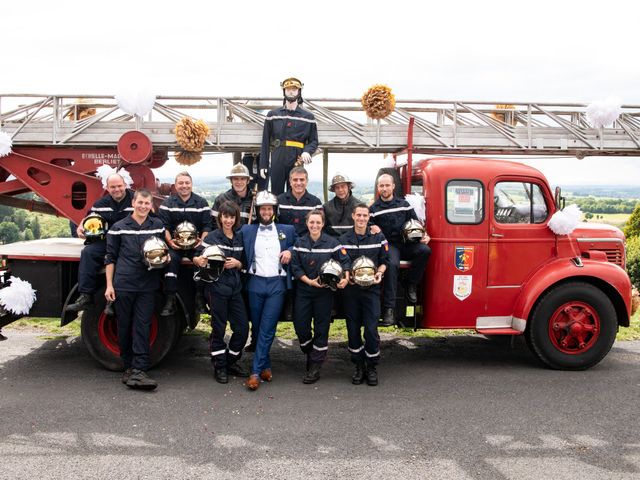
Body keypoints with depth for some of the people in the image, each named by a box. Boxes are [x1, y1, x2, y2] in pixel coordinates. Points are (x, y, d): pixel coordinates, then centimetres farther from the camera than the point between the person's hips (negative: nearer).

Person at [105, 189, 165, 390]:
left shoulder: (158, 225, 10)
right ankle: (128, 366, 20)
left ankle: (139, 370, -4)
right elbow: (110, 258, 6)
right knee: (124, 327, 6)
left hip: (147, 286, 1)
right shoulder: (119, 227, 4)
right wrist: (109, 285, 1)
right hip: (123, 285, -1)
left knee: (143, 327, -4)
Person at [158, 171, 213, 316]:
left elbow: (207, 225, 4)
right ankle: (170, 300, -26)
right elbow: (163, 226, 0)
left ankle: (200, 298, -20)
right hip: (174, 244, 0)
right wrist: (169, 241, -16)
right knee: (171, 259, -30)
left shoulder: (201, 203, 10)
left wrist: (202, 240, -13)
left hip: (196, 244, 0)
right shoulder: (167, 204, 9)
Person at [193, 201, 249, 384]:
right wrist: (199, 261, -27)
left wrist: (237, 263, -5)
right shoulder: (212, 237, -4)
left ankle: (231, 362, 23)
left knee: (242, 327, 5)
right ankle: (219, 367, 16)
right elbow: (197, 257, -5)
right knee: (219, 328, 2)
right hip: (216, 286, -5)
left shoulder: (239, 238, 10)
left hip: (235, 287, 5)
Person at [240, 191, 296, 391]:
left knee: (267, 329, -8)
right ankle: (266, 366, 20)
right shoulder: (247, 230, 10)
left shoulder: (287, 230, 10)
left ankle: (256, 372, -7)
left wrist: (290, 251, 0)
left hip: (277, 284, -1)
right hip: (255, 283, 1)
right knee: (257, 328, 6)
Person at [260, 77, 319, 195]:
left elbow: (314, 141, 9)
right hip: (277, 161, 0)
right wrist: (263, 165, 2)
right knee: (276, 194, 2)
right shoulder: (272, 115, 9)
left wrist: (307, 151, -13)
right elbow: (265, 142, 8)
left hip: (297, 161, 0)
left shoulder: (308, 117, 9)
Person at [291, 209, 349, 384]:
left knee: (321, 328, 3)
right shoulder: (300, 243, 3)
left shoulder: (332, 243, -4)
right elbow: (295, 267, 0)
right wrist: (309, 281, -12)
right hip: (304, 290, 2)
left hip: (324, 292, -2)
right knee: (300, 326, 1)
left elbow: (345, 262, -3)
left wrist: (345, 278, -21)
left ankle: (315, 367, 13)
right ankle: (311, 354, 29)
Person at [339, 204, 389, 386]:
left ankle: (372, 367, 9)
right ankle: (359, 366, 19)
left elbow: (384, 260, 10)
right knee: (353, 329, 6)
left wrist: (379, 273, -9)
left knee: (371, 329, -6)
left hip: (371, 289, -1)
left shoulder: (378, 237, 4)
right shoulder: (344, 239, 5)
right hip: (350, 289, 1)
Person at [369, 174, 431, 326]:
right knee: (392, 264, -35)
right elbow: (369, 229, 7)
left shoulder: (404, 204, 14)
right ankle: (389, 309, -34)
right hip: (388, 245, -3)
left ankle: (411, 284, -9)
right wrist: (373, 230, -16)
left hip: (406, 244, 3)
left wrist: (424, 235, 0)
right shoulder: (374, 209, 9)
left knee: (425, 250, -28)